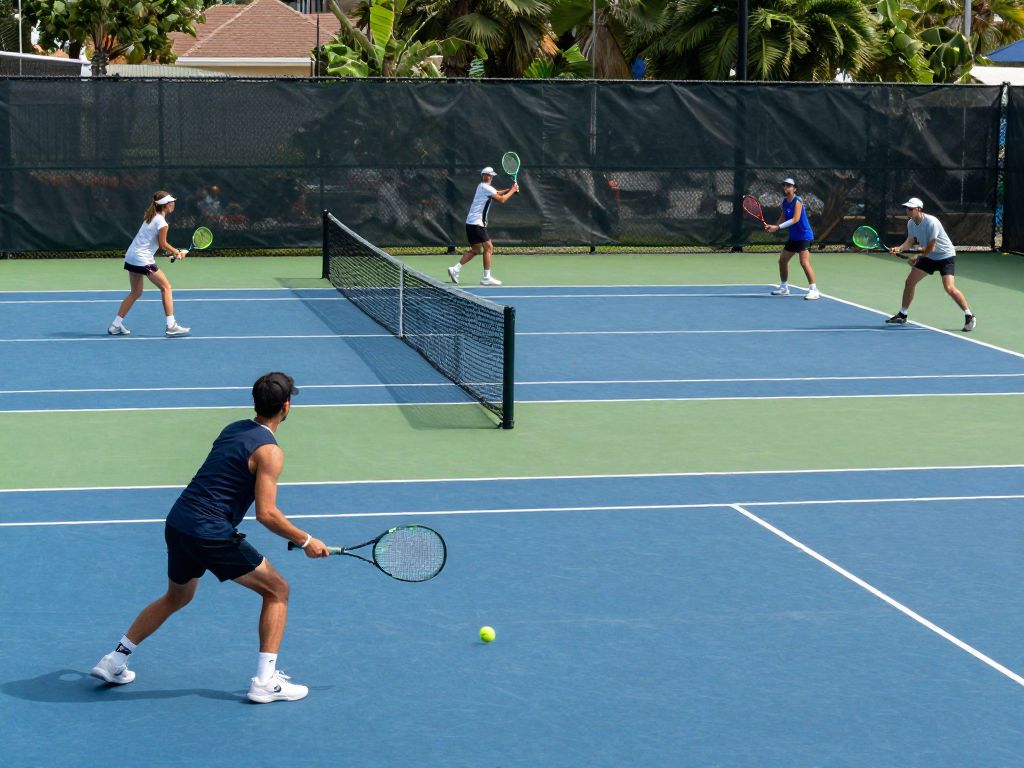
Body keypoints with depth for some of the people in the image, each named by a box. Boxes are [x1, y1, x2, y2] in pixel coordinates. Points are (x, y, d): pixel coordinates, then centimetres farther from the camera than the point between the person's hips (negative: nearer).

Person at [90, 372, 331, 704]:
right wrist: (306, 541, -6)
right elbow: (266, 514, -18)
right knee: (277, 590, 5)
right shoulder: (269, 451, -11)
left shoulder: (233, 429, 14)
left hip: (177, 523, 8)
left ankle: (114, 661, 32)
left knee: (177, 597, 31)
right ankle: (265, 681, 1)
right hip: (211, 535, -8)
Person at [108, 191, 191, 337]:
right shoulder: (161, 222, -15)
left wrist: (175, 252, 11)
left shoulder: (151, 217, 12)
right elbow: (163, 244, -7)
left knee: (135, 293, 17)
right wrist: (178, 253, 6)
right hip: (143, 260, -9)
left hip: (131, 257, 9)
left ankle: (116, 325, 16)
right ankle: (171, 326, -4)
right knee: (166, 287, 0)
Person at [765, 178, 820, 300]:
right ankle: (784, 287, 31)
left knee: (804, 262, -19)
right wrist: (774, 227, -3)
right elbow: (783, 217, 16)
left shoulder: (797, 201, -16)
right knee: (782, 260, 16)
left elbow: (795, 219, -25)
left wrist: (778, 227, -26)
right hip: (793, 237, 9)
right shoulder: (785, 202, 8)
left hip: (803, 236, -9)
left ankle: (814, 290, -18)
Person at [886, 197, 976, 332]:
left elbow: (931, 247, -24)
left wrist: (917, 258, -10)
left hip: (945, 256, -8)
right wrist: (899, 249, -14)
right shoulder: (911, 223, -4)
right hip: (929, 257, 8)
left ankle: (969, 316, -11)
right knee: (909, 282, 7)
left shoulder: (931, 222, -28)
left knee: (949, 288, -22)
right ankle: (902, 316, 21)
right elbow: (910, 241, 7)